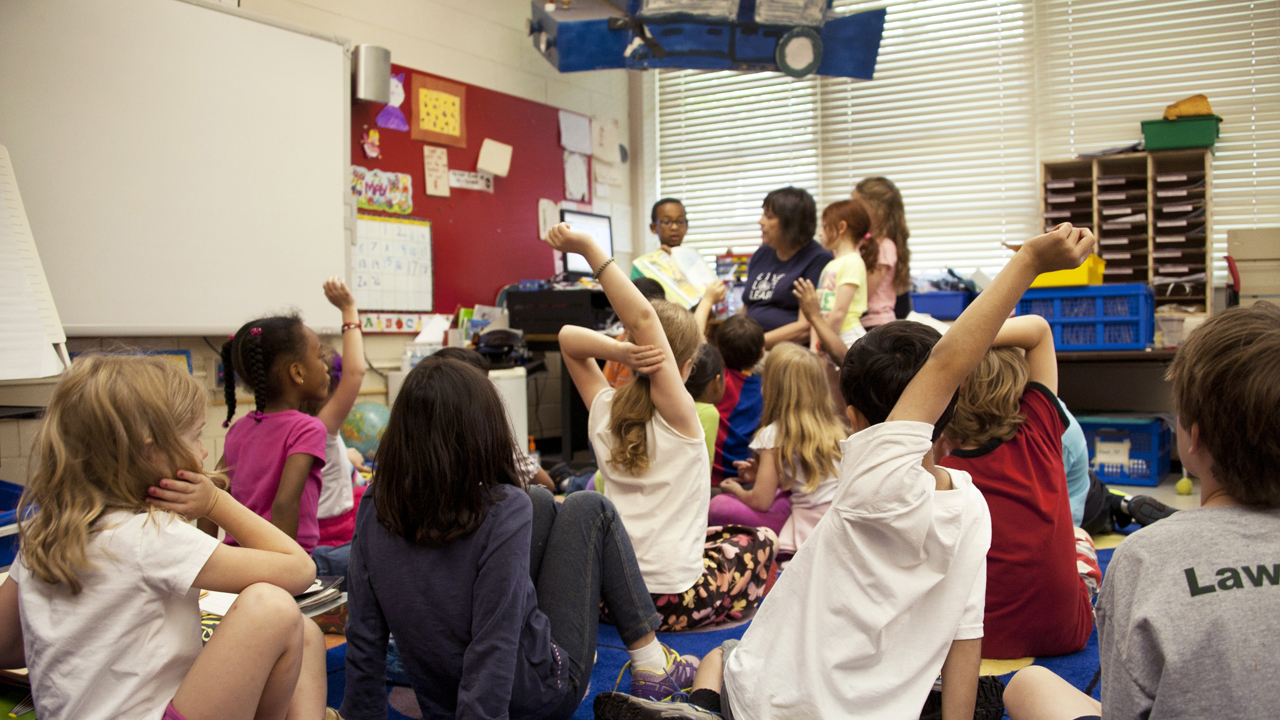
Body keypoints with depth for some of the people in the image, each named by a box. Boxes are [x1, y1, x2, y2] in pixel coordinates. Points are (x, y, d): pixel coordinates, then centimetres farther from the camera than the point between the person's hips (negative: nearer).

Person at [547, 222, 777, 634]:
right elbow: (644, 318, -26)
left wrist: (618, 352, -14)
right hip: (674, 601, -5)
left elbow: (568, 336, 6)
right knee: (759, 539, 23)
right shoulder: (677, 414, -16)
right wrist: (588, 249, -30)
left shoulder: (603, 410, -1)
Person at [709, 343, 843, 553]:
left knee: (718, 506, -4)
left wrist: (736, 489, 13)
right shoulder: (835, 428, 9)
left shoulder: (775, 434, -9)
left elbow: (760, 501, -8)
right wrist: (762, 475, 22)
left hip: (809, 532, -7)